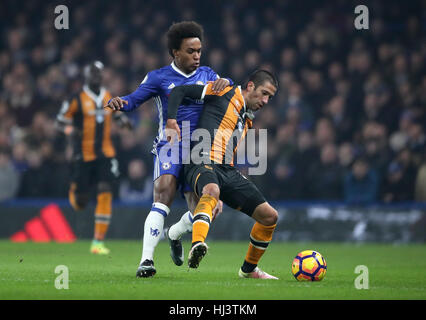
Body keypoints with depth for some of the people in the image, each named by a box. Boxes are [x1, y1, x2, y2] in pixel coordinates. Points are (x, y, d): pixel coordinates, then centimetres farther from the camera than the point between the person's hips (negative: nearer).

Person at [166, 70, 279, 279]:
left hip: (227, 171, 8)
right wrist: (171, 122, -12)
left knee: (269, 216, 6)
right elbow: (179, 91, 2)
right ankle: (197, 245, -64)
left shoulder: (246, 121, 28)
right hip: (203, 164, -8)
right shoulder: (226, 93, 6)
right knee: (212, 191, -42)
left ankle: (248, 269, 24)